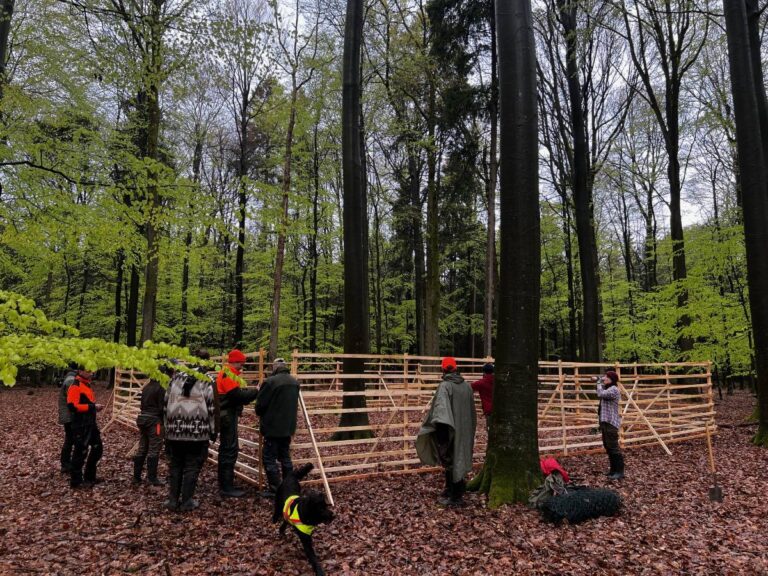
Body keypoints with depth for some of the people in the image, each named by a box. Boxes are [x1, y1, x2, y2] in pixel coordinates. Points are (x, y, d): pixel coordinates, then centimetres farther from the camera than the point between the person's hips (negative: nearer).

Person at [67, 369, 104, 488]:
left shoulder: (86, 385, 16)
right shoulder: (75, 386, -15)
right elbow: (72, 406, -24)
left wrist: (95, 407, 9)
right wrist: (92, 407, -23)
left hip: (91, 424, 10)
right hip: (81, 426, -10)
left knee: (97, 448, 15)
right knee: (81, 452, -1)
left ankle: (90, 476, 28)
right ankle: (76, 481, 12)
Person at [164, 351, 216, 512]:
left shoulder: (176, 377, 8)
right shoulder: (207, 381, -5)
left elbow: (166, 403, 12)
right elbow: (211, 408, -7)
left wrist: (168, 426, 20)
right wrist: (213, 431, 3)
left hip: (175, 431, 4)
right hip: (198, 432, -4)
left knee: (175, 466, 16)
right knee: (192, 467, 6)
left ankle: (173, 500, 21)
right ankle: (186, 502, 11)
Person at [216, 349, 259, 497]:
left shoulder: (227, 374, 16)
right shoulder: (228, 375, -17)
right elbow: (238, 395, -24)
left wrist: (251, 394, 6)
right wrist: (256, 392, -16)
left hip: (227, 416, 11)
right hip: (228, 416, -11)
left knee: (226, 449, 16)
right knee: (230, 450, -8)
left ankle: (224, 484, 25)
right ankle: (227, 488, -5)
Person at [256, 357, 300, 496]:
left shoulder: (270, 382, -19)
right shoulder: (294, 382, 6)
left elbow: (260, 404, -11)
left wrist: (261, 416, 8)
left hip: (273, 427, -7)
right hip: (288, 426, 7)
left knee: (269, 457, 2)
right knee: (285, 456, 17)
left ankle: (274, 489, 3)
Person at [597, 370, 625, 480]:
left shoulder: (614, 389, -14)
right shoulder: (607, 389, 18)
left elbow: (600, 394, -25)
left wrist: (599, 383, -11)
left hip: (611, 422, -10)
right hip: (605, 422, 10)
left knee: (613, 447, -8)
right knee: (608, 447, 14)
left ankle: (619, 472, -3)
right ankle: (613, 469, 23)